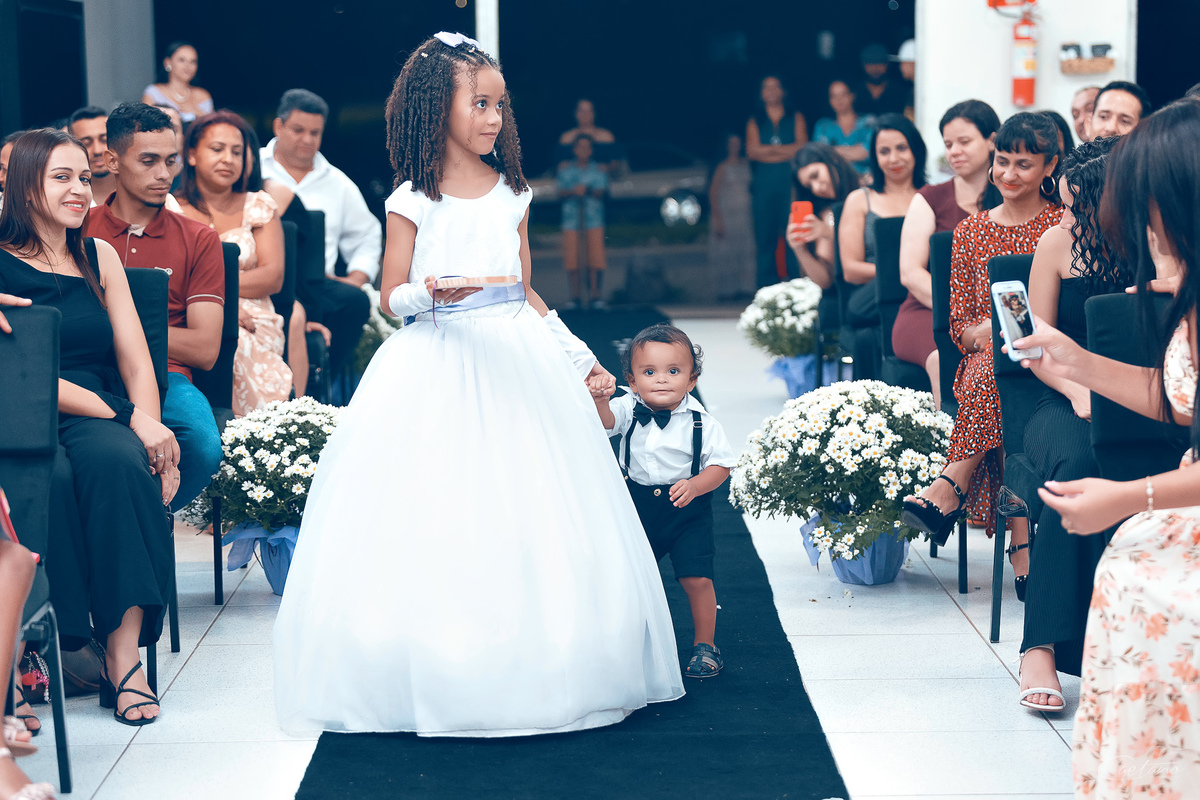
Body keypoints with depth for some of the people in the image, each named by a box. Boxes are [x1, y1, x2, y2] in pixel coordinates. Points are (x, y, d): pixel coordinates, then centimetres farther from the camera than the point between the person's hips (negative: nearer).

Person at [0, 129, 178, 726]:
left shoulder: (99, 256, 17)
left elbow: (136, 364, 12)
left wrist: (151, 434, -9)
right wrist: (128, 417, -16)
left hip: (97, 420, 3)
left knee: (120, 460, -31)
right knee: (52, 476, -36)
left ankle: (125, 657, -34)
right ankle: (68, 642, -26)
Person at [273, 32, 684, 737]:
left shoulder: (512, 196, 10)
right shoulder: (412, 201, -1)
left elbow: (527, 293, 15)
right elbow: (393, 297, 1)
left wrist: (581, 359, 12)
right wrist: (431, 291, -20)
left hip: (517, 358, 3)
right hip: (437, 364, -3)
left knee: (531, 519, 0)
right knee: (434, 527, -6)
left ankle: (533, 672, 11)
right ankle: (437, 676, 4)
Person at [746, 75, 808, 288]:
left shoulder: (796, 118, 14)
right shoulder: (755, 122, 17)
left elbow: (802, 147, 0)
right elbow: (752, 151, 3)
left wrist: (768, 151, -2)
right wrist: (785, 150, -2)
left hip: (791, 183, -1)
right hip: (763, 186, 1)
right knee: (765, 236, -4)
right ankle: (766, 286, -3)